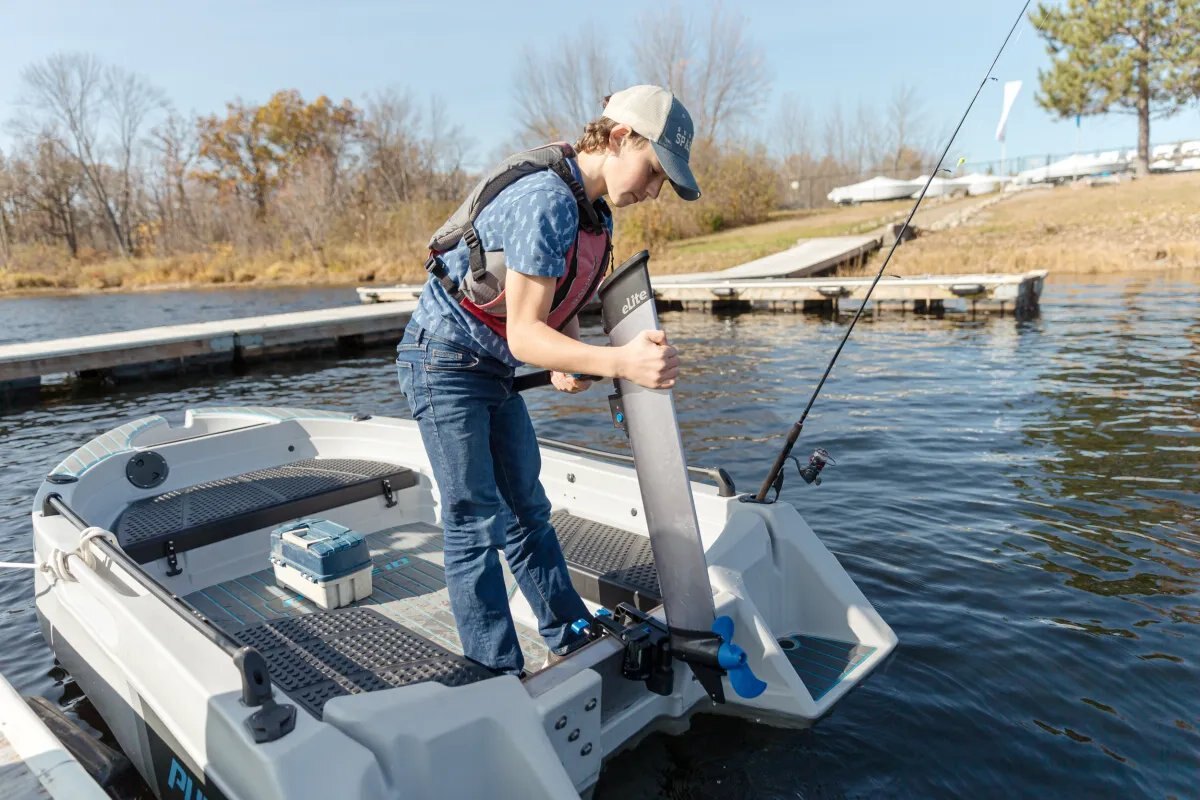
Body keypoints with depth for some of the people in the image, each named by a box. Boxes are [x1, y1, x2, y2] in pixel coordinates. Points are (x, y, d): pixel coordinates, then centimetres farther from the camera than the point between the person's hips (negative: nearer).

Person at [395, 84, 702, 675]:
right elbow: (522, 334, -29)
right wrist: (618, 362, -41)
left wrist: (568, 365, -11)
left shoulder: (596, 212, 5)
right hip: (443, 360, -9)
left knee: (527, 511, 14)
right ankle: (499, 680, 7)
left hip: (494, 371, 10)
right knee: (477, 525, -5)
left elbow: (562, 308, 10)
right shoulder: (545, 200, -26)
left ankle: (574, 644, 27)